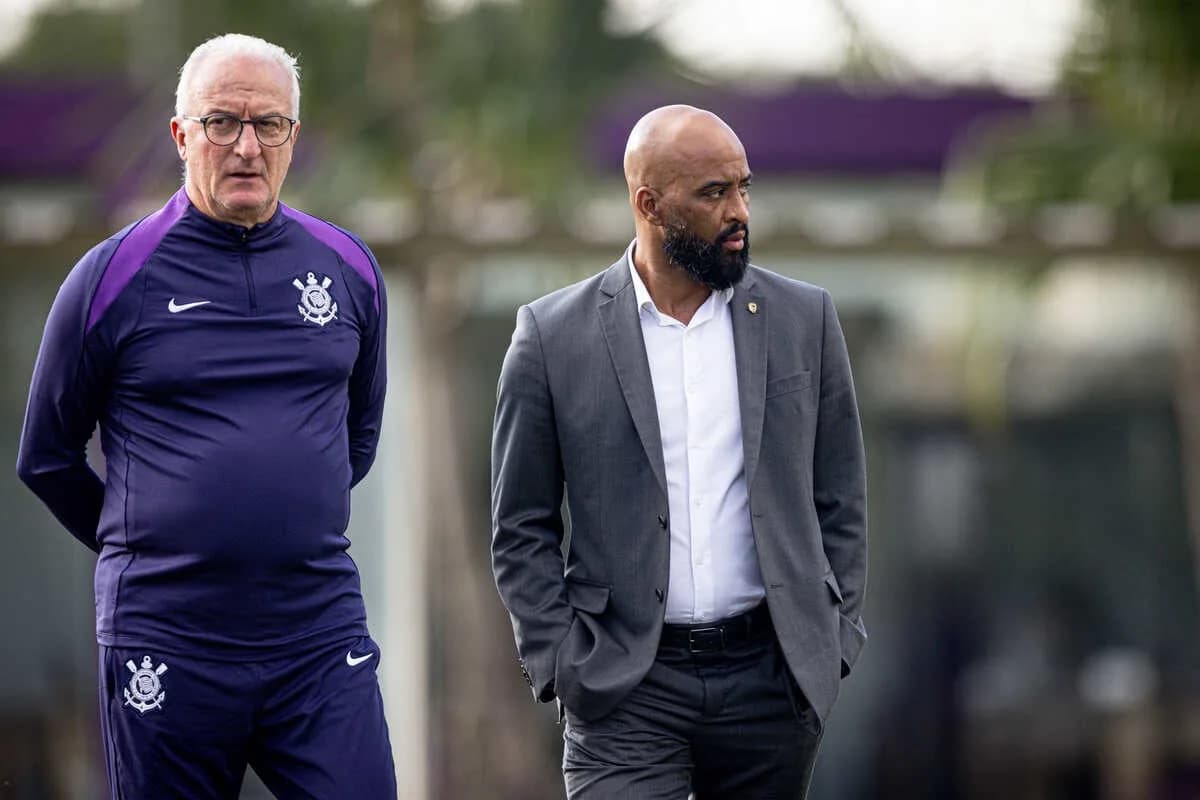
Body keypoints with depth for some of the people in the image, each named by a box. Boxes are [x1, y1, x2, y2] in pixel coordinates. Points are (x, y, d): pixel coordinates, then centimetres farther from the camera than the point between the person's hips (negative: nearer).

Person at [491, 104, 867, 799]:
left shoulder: (804, 319, 7)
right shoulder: (554, 335, 1)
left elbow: (840, 502, 12)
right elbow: (522, 527, 4)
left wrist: (835, 640, 5)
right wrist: (560, 663, -3)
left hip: (772, 680, 2)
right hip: (625, 689, -2)